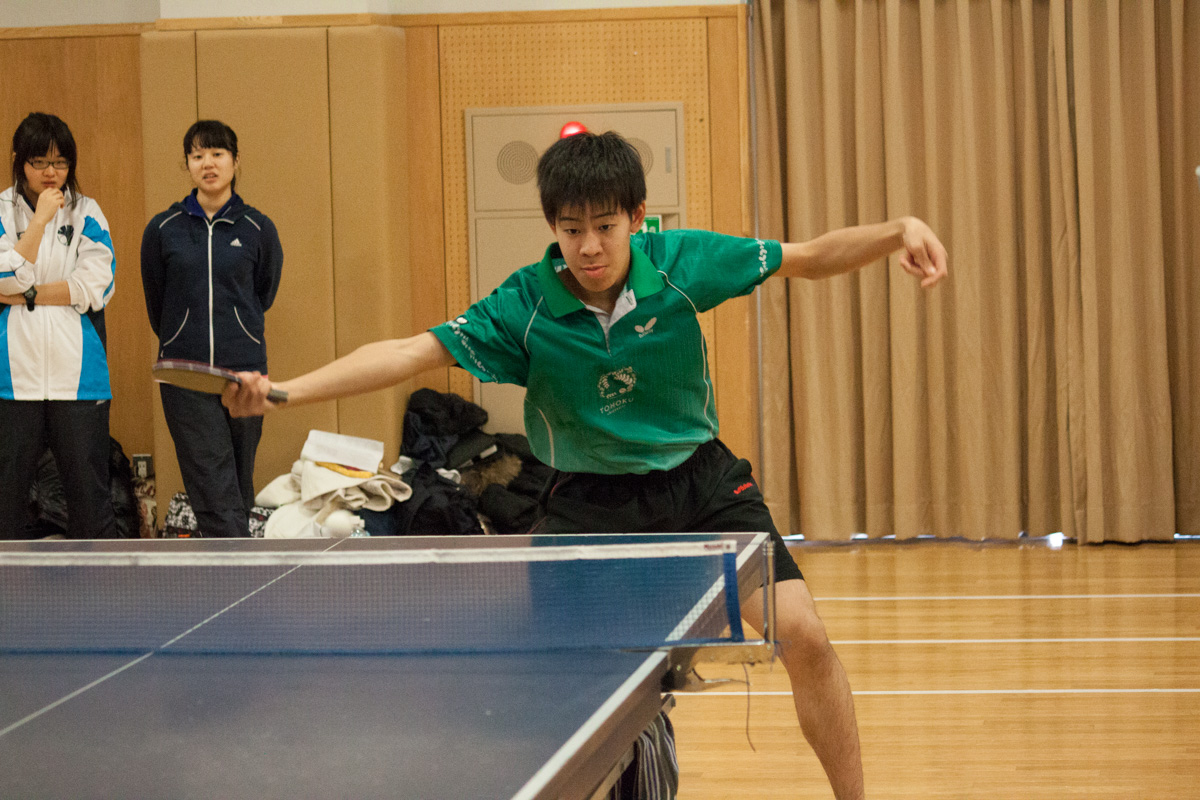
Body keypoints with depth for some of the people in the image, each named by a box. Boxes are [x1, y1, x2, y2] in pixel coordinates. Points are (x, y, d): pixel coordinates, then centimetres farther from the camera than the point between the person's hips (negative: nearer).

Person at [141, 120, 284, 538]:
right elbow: (156, 303, 14)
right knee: (216, 491, -10)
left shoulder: (257, 229, 3)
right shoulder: (163, 230, 2)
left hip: (244, 369, 1)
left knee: (238, 486, 8)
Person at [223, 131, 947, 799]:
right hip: (591, 502, 0)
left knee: (803, 635, -13)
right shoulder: (524, 307, -18)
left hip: (700, 482, 0)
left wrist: (899, 232, -21)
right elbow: (410, 353, -23)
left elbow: (813, 257, -4)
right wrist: (285, 390, -35)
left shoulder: (681, 262, -14)